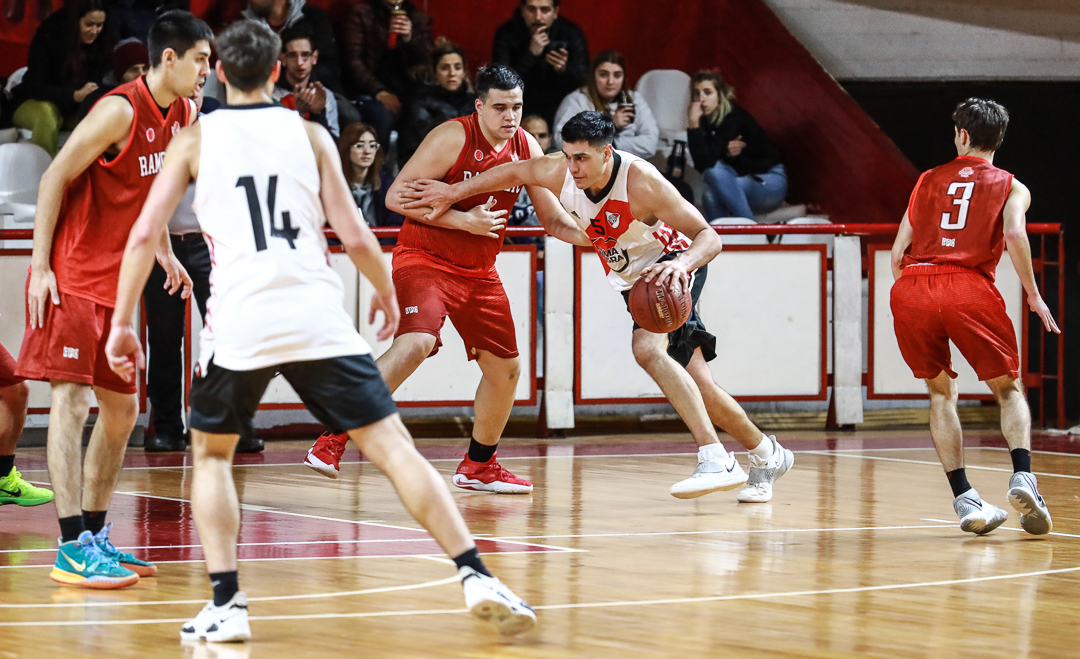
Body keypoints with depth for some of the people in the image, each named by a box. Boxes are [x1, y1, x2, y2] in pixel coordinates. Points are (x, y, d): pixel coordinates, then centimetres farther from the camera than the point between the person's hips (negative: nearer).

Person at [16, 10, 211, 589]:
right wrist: (42, 267, -17)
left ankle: (95, 535, 21)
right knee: (71, 401, -12)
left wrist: (163, 251, 16)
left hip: (117, 280, 9)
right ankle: (73, 547, -15)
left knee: (121, 409, 11)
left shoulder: (184, 117, 7)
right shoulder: (120, 110, -17)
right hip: (72, 277, -9)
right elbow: (55, 178, -15)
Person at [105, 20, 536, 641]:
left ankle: (226, 606, 7)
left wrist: (123, 322, 12)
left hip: (240, 322, 0)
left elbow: (145, 234, 3)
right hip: (317, 318, 0)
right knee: (393, 445, 2)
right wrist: (387, 289, 24)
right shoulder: (310, 134, 10)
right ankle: (476, 577, -10)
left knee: (212, 453, 21)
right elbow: (355, 237, 5)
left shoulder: (195, 139, 10)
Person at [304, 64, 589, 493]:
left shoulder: (526, 148, 2)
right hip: (424, 260, -7)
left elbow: (554, 220, 10)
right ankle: (332, 441, -26)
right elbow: (396, 196, -18)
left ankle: (479, 466, 30)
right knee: (415, 343, -30)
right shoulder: (453, 138, -17)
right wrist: (465, 220, -23)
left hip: (478, 272, 7)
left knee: (505, 368, 9)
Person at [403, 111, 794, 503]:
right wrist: (454, 192, 5)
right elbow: (516, 172, 4)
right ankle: (766, 454, 29)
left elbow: (708, 237, -32)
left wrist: (682, 263, -52)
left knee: (648, 348, -32)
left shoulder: (641, 183, -33)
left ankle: (717, 462, -34)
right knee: (697, 387, 7)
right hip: (633, 280, 6)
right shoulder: (560, 173, -18)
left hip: (673, 268, -6)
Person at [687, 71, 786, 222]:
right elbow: (701, 165, -7)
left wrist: (694, 123, -31)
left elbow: (707, 162, -28)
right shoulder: (705, 121, 0)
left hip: (771, 183, -5)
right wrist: (725, 151, -22)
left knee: (715, 171, -31)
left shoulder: (734, 118, -19)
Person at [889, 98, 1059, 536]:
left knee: (941, 392, 18)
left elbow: (897, 254, 21)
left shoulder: (928, 181, 26)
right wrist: (1033, 294, 2)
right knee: (1009, 390, 13)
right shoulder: (1011, 187, 18)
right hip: (968, 289, -2)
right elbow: (1014, 232, -5)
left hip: (910, 289, 2)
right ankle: (1023, 477, -12)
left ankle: (965, 500, 6)